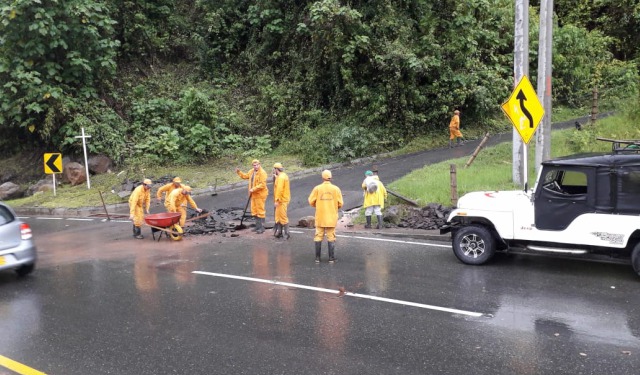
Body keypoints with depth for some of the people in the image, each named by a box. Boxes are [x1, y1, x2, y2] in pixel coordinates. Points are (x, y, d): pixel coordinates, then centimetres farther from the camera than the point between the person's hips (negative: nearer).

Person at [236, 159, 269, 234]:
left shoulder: (262, 173, -17)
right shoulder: (252, 171, 10)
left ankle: (262, 227, 1)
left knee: (260, 211, -5)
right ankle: (258, 226, 26)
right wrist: (239, 172, 13)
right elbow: (245, 176, 26)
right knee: (254, 211, 15)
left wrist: (253, 189, -23)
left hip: (260, 195, -9)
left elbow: (262, 185, -24)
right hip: (254, 194, 9)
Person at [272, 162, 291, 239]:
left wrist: (277, 200, -23)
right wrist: (276, 177, 22)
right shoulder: (283, 175, 12)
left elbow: (279, 189, -24)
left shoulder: (281, 177, -19)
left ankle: (287, 234, -3)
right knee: (278, 216, 17)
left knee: (283, 217, -7)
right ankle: (279, 232, 24)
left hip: (282, 200, -11)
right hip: (283, 199, 11)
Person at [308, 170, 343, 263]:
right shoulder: (336, 189, -4)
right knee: (331, 237, 7)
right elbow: (340, 203, -3)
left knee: (318, 237, 8)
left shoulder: (317, 188, -4)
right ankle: (331, 258, 7)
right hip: (332, 218, 0)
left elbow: (311, 201, -3)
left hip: (320, 218, 0)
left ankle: (317, 258, 10)